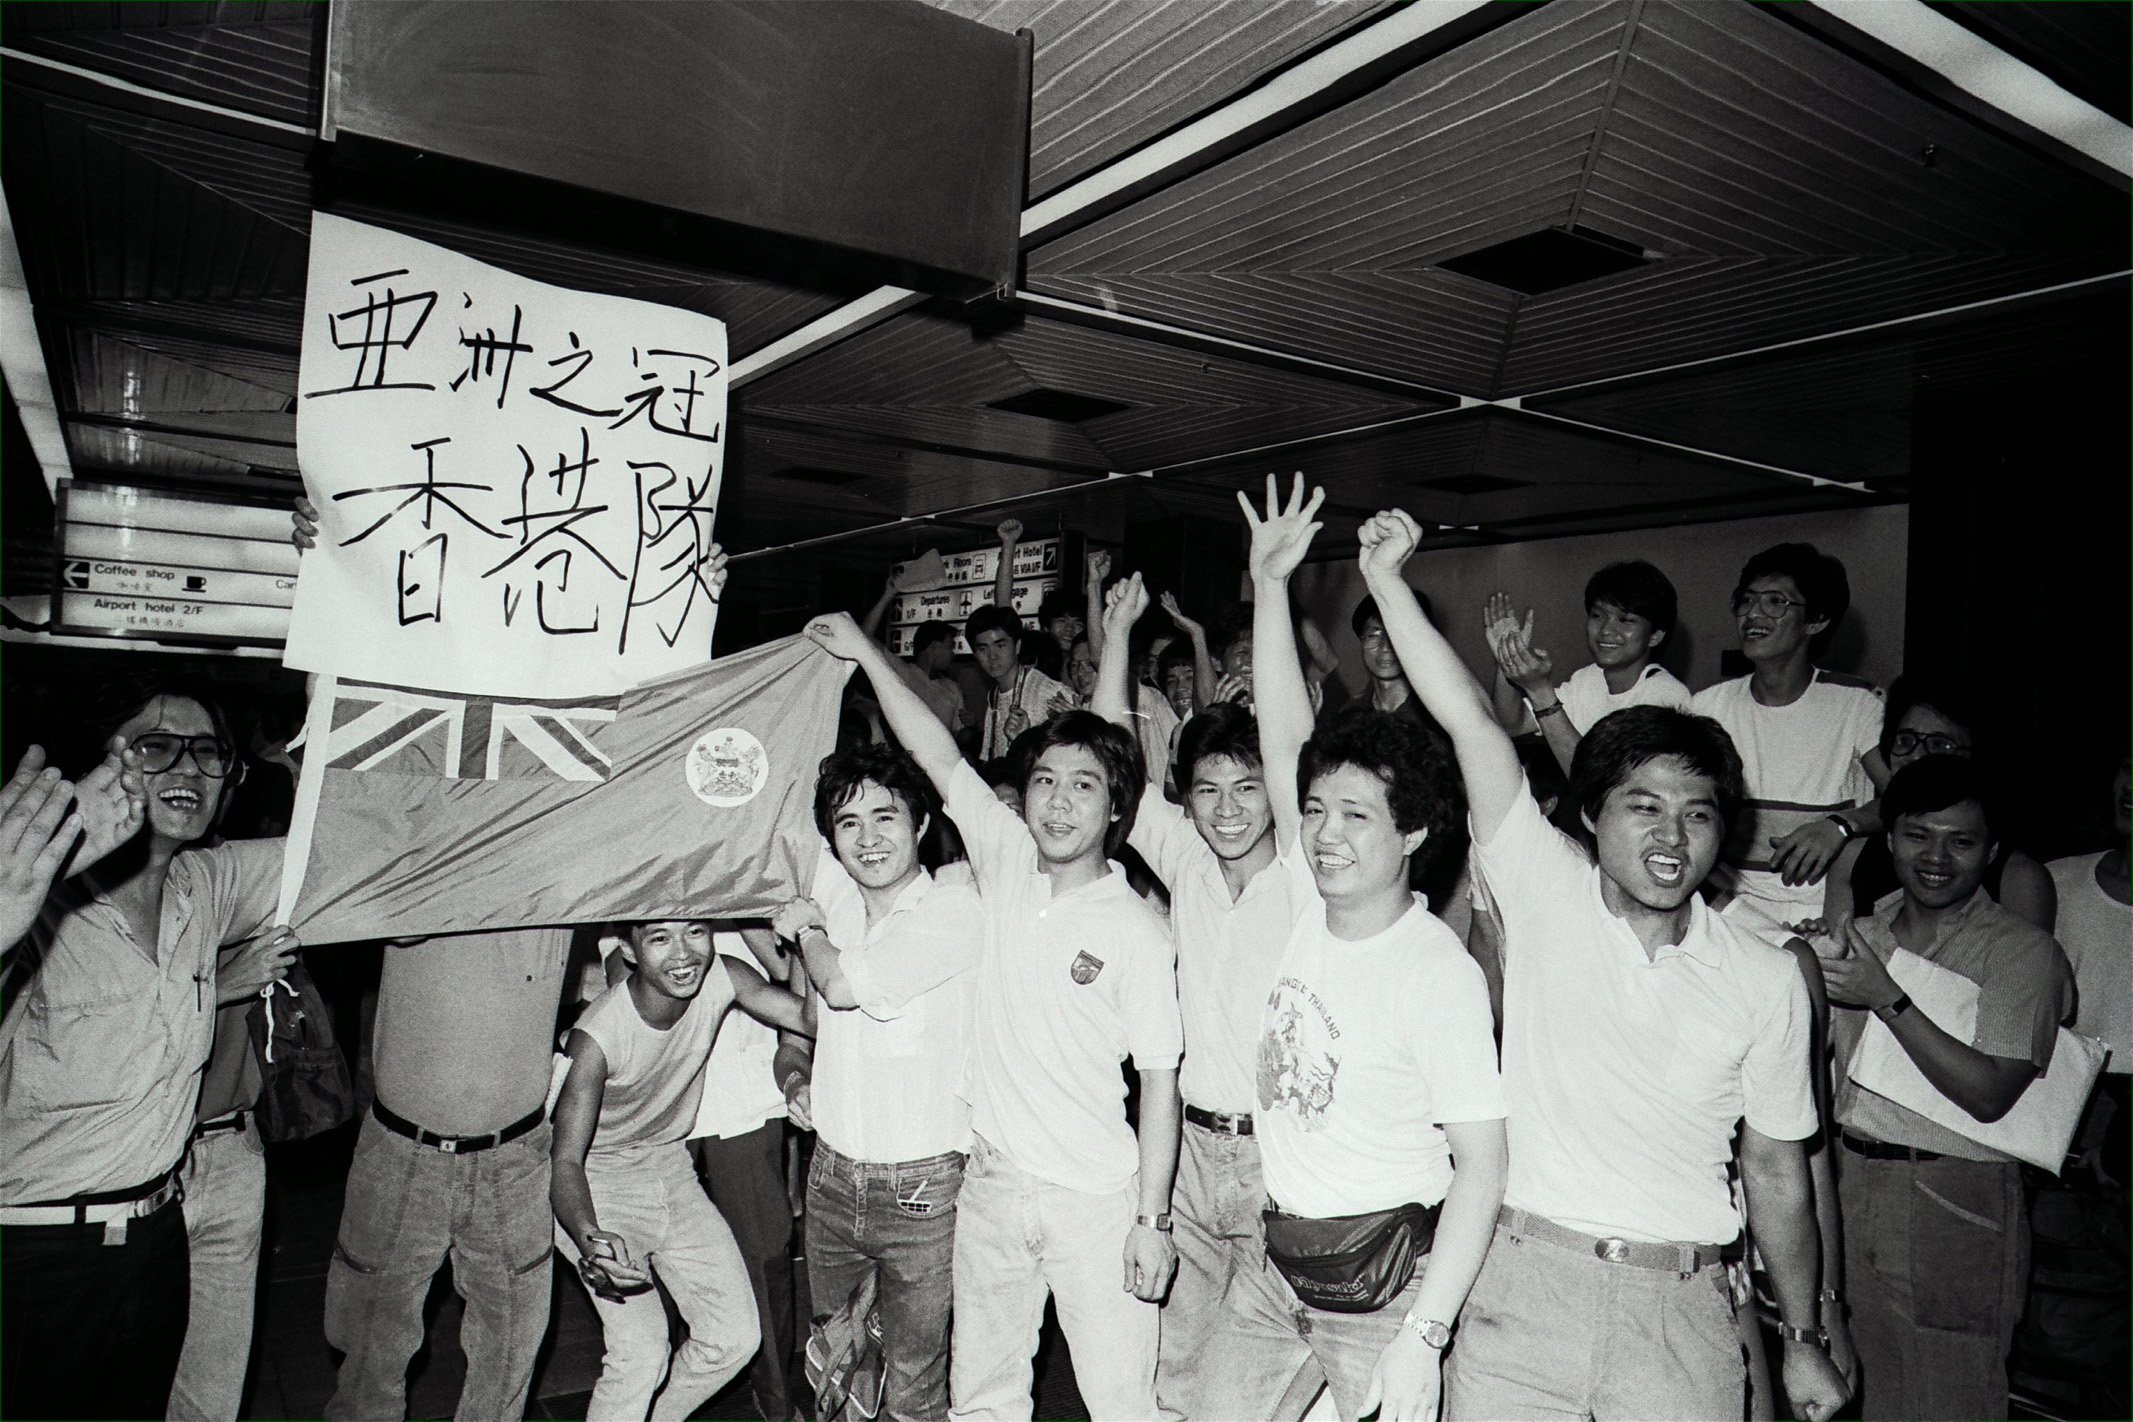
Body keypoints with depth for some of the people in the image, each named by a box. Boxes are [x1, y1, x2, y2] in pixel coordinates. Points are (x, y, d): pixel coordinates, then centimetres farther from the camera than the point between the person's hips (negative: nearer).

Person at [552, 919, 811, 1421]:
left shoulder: (722, 979, -19)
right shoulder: (599, 1035, -30)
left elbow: (813, 1015, -19)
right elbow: (566, 1158, -33)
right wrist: (590, 1242, -50)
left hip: (671, 1167, 5)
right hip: (597, 1184, -5)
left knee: (735, 1337, 5)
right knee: (639, 1352, -15)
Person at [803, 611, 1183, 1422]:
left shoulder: (1135, 932, -12)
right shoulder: (1007, 863, -1)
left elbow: (1160, 1084, -9)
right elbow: (938, 756, -2)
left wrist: (1153, 1220, -10)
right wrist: (865, 654, -4)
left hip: (1094, 1200, -4)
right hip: (989, 1182, 5)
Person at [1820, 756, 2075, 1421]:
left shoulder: (2024, 952, -6)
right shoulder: (1857, 936, 10)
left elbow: (1988, 1095, -16)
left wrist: (1890, 999, -19)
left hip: (1960, 1200, -4)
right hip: (1850, 1185, 5)